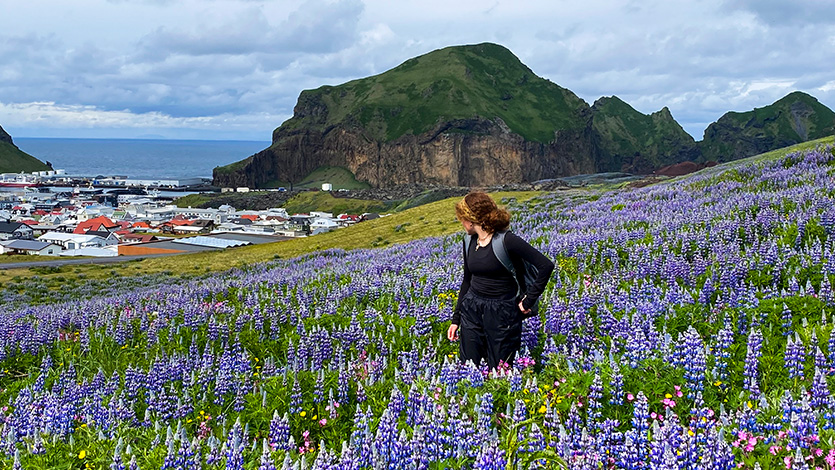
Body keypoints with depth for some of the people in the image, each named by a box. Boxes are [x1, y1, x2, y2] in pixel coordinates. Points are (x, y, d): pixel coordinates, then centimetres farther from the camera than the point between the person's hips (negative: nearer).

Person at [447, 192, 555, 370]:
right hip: (471, 309, 6)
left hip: (502, 313, -6)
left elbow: (546, 266, -20)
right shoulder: (470, 242, 5)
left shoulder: (506, 240, -16)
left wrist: (529, 300, -15)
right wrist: (455, 319, 16)